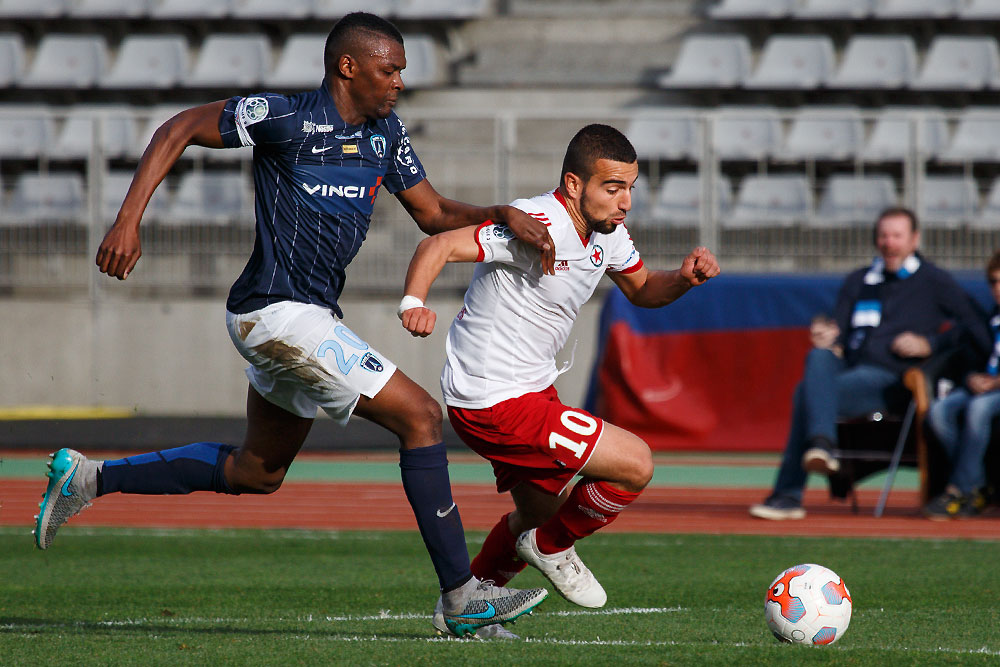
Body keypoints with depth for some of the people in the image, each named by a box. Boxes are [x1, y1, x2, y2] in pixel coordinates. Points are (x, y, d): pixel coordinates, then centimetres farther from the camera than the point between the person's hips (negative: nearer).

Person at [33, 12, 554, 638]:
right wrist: (129, 222, -13)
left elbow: (433, 213, 18)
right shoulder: (286, 118, -13)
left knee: (257, 472, 21)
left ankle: (88, 478, 30)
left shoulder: (385, 133, 10)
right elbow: (180, 129, -6)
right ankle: (462, 596, -9)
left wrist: (504, 215, 0)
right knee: (420, 415, -12)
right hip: (279, 311, -10)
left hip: (310, 315, 10)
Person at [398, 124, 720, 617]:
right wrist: (414, 303, -50)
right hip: (493, 404, -10)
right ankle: (552, 548, 10)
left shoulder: (607, 232, 3)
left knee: (542, 511, 27)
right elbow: (439, 246, -32)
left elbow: (642, 290, 19)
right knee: (635, 465, -12)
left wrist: (683, 278, -3)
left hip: (532, 389, 10)